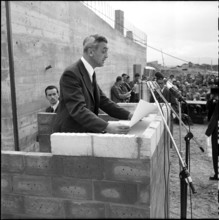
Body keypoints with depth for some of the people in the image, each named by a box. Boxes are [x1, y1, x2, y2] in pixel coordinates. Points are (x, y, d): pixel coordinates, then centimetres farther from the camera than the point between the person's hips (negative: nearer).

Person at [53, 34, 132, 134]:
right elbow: (78, 110, -25)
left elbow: (103, 101, 10)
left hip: (85, 131, 8)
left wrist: (129, 115, -2)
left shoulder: (90, 73, 11)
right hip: (70, 133, -8)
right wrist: (107, 127, -35)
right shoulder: (71, 73, -17)